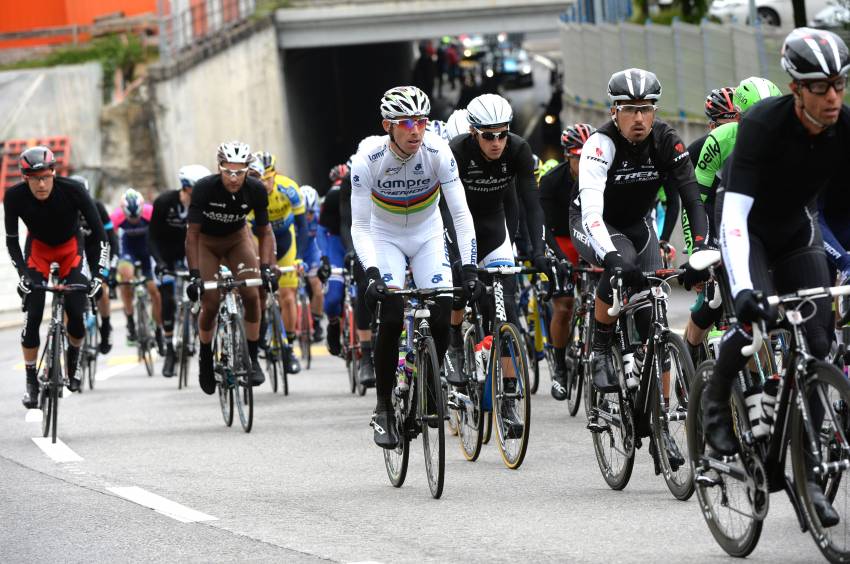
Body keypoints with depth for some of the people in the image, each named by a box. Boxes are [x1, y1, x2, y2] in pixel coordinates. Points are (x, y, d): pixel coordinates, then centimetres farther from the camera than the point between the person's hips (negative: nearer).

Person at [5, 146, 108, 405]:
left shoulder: (72, 190, -32)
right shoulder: (15, 197, -27)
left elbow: (99, 233, -27)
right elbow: (11, 240, -14)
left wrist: (99, 274, -34)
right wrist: (22, 274, -26)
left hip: (70, 247, -1)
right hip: (38, 248, 1)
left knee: (76, 313, -14)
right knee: (33, 316, -13)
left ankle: (73, 365, 16)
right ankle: (31, 383, -3)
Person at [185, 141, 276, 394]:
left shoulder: (256, 190, -24)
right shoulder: (204, 188, -31)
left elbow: (264, 232, -13)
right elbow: (192, 233, -26)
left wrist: (265, 268, -26)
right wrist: (194, 275, -33)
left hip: (237, 238, 2)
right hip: (206, 241, -2)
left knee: (251, 295, -18)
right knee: (210, 305, -11)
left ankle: (252, 359, -5)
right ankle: (206, 359, 15)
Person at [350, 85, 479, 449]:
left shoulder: (437, 153, -24)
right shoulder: (368, 159, -26)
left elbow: (460, 214, -23)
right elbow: (359, 226, -23)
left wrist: (469, 268, -33)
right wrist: (371, 274, -37)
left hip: (427, 237, 1)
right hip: (385, 238, -1)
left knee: (442, 319, -16)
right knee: (392, 317, -21)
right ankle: (383, 408, -9)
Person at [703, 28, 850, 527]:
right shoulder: (763, 124, -33)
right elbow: (734, 212, -40)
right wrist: (742, 288, -52)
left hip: (797, 228, 4)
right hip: (747, 225, -4)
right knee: (755, 315, -29)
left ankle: (806, 470, 0)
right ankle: (716, 406, -1)